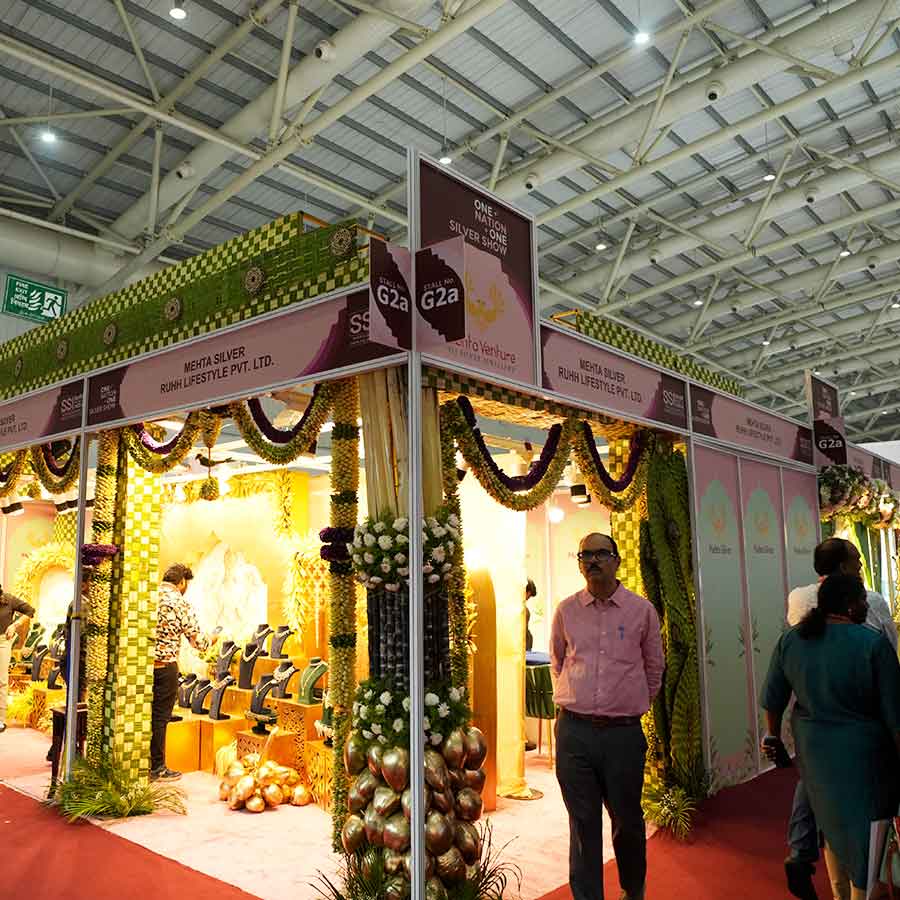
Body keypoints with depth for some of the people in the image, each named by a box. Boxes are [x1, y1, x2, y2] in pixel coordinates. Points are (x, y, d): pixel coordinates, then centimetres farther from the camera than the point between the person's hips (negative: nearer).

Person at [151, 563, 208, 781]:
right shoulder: (180, 603, -10)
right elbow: (197, 640, -7)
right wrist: (210, 641, 13)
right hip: (165, 666, -5)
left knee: (145, 714, 15)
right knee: (160, 717, 3)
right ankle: (157, 768, 12)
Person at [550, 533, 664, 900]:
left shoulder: (642, 610, 0)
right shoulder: (566, 610, 3)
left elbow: (654, 667, 12)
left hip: (624, 732, 0)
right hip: (574, 731, 1)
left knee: (627, 819, 13)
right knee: (582, 823, 7)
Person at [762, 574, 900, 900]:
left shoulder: (790, 640, -2)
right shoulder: (873, 643, -17)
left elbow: (773, 698, 6)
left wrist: (774, 734, 20)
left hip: (814, 749, 5)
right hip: (863, 751, -5)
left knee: (834, 821, 24)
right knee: (866, 828, 10)